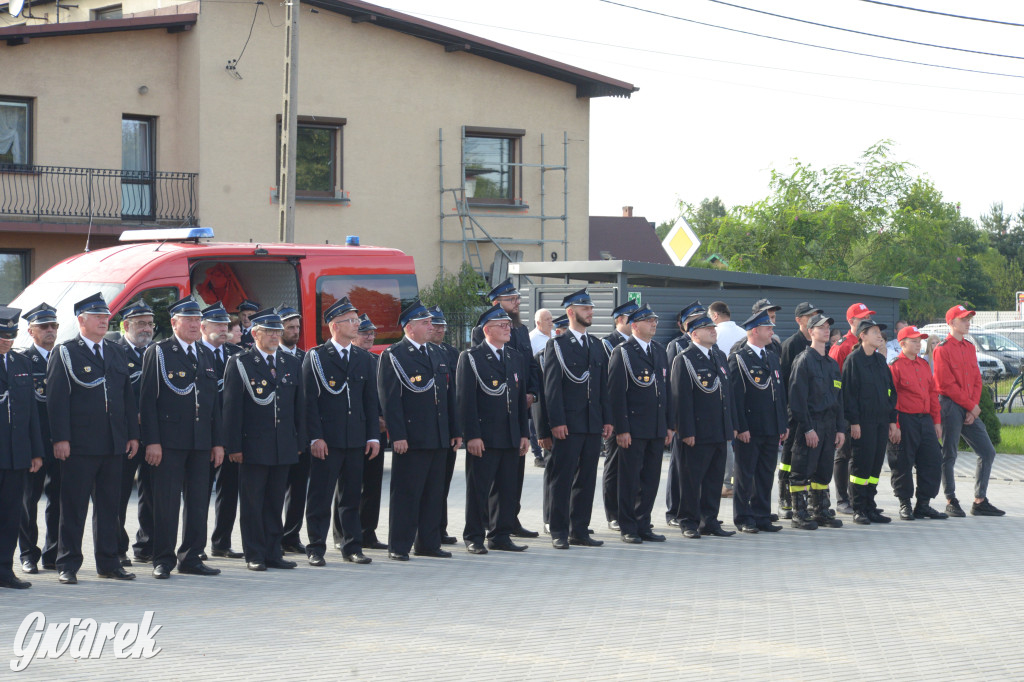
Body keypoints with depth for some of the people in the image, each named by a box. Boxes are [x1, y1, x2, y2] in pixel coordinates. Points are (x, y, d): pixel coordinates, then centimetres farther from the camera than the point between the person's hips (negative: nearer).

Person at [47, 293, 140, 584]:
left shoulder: (116, 354, 16)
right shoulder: (64, 353, -2)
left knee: (109, 505, 10)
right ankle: (68, 566, 4)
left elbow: (128, 397, 17)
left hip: (113, 444, 6)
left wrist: (133, 435, 10)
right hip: (79, 445, -6)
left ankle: (109, 562, 17)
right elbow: (57, 398, -8)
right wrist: (60, 439, -15)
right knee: (73, 507, -2)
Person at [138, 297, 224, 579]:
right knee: (166, 503, -3)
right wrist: (151, 441, -14)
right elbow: (147, 400, -6)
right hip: (168, 440, -6)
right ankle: (163, 560, 3)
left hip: (201, 442, 6)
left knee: (198, 502, 6)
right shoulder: (158, 352, -1)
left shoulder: (207, 355, 17)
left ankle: (191, 557, 15)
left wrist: (217, 442, 11)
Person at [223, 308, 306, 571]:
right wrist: (234, 446, -11)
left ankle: (273, 553, 14)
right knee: (252, 503, 0)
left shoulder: (292, 364, 12)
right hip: (253, 446, -4)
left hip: (284, 448, 4)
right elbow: (232, 407, -6)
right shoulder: (239, 363, -2)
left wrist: (299, 442, 9)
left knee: (275, 502, 9)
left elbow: (299, 406, 15)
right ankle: (254, 556, 6)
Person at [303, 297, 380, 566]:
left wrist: (373, 436, 5)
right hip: (326, 441, -4)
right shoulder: (315, 357, -1)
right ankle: (316, 549, 5)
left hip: (356, 440, 4)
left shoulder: (365, 359, 13)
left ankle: (352, 547, 16)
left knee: (352, 496, 9)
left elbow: (371, 400, 13)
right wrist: (315, 437, -13)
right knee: (320, 496, -1)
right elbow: (309, 400, -6)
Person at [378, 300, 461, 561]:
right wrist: (397, 436, -18)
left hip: (438, 439, 7)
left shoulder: (438, 354, 17)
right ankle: (398, 547, 2)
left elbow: (450, 394, 19)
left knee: (434, 494, 10)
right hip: (411, 439, -7)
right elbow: (390, 399, -12)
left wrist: (455, 430, 14)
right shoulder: (393, 356, -5)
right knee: (406, 494, -3)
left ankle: (428, 543, 18)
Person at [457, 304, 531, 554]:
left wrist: (524, 433, 11)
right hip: (483, 438, -6)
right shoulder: (470, 358, -4)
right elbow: (466, 399, -10)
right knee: (478, 489, -1)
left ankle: (500, 536, 17)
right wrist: (472, 435, -16)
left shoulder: (516, 358, 15)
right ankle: (474, 538, 6)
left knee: (507, 490, 9)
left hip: (511, 438, 6)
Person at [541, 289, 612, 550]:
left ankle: (580, 530, 14)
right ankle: (559, 532, 1)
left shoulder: (596, 347, 17)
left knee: (586, 479, 8)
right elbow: (552, 387, -8)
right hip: (568, 425, -6)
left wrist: (607, 419, 9)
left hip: (593, 425, 6)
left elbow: (603, 387, 18)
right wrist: (557, 421, -15)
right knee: (562, 479, -4)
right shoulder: (557, 345, -2)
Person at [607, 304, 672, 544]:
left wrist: (669, 425, 13)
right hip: (633, 429, -6)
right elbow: (616, 393, -10)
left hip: (657, 429, 6)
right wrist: (621, 429, -15)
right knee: (629, 480, -1)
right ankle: (628, 528, 7)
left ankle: (643, 526, 16)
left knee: (651, 480, 8)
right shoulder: (622, 352, -6)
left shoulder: (659, 351, 15)